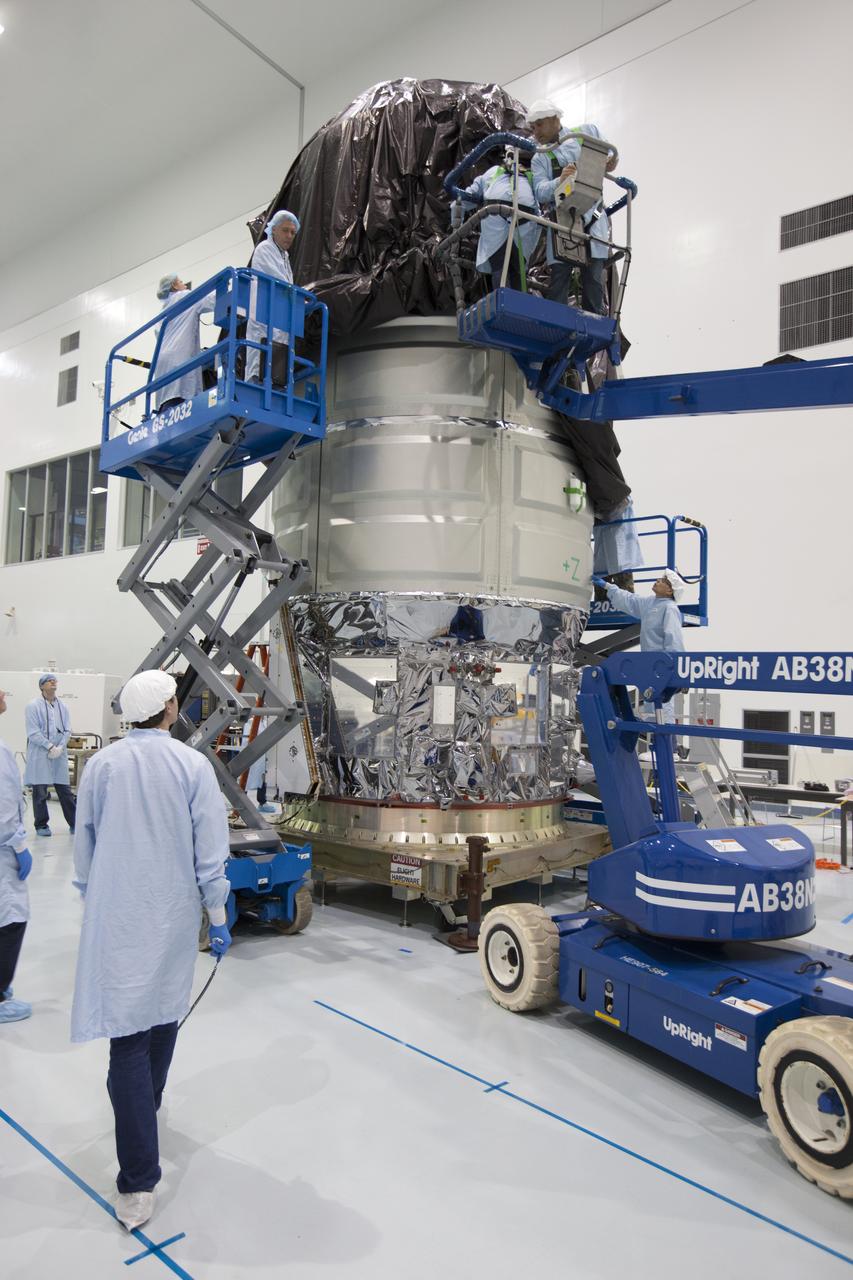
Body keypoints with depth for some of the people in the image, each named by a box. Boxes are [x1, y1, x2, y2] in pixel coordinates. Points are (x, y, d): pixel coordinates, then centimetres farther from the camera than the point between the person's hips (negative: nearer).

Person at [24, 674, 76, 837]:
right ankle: (41, 825, 17)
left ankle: (74, 823, 12)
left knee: (65, 790, 6)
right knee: (40, 791, 4)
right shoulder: (33, 706, -4)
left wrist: (60, 747, -7)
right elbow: (33, 733, -9)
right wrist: (50, 747, -14)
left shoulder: (62, 706, 9)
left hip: (59, 754, 3)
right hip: (39, 754, -3)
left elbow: (67, 730, 8)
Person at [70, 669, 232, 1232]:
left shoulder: (101, 766, -3)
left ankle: (138, 1182, 0)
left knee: (128, 1035, 1)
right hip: (174, 917, 0)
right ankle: (144, 1106, 44)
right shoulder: (192, 765, -10)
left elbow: (84, 846, 7)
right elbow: (211, 851, -9)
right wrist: (218, 916, 1)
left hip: (116, 918, 0)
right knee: (164, 1014, 23)